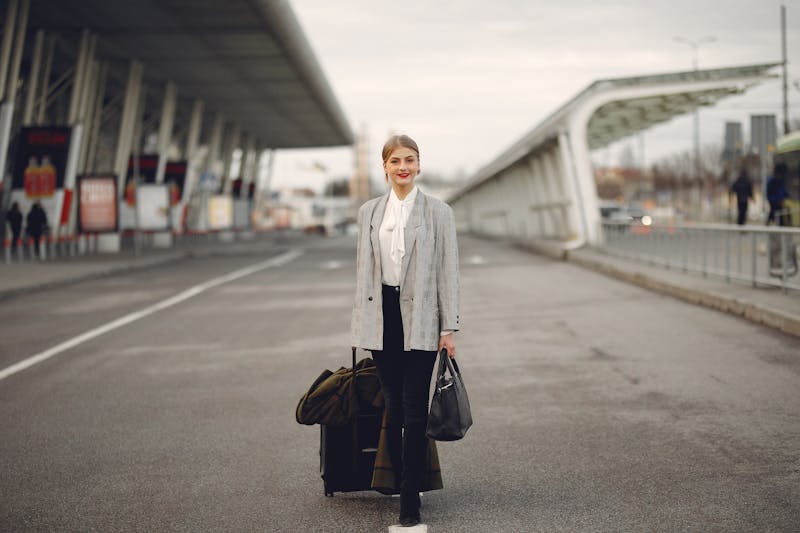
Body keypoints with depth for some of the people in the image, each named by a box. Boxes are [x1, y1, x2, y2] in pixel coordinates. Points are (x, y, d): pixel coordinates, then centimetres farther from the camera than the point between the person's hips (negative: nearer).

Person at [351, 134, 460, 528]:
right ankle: (400, 485, 20)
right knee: (392, 407, 8)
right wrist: (361, 322, 10)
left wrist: (449, 327, -5)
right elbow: (363, 269, 13)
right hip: (382, 317, 3)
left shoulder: (438, 212, 1)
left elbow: (448, 271, -1)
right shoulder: (369, 212, 10)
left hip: (420, 317, -3)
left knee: (414, 409, -5)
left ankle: (410, 499, -2)